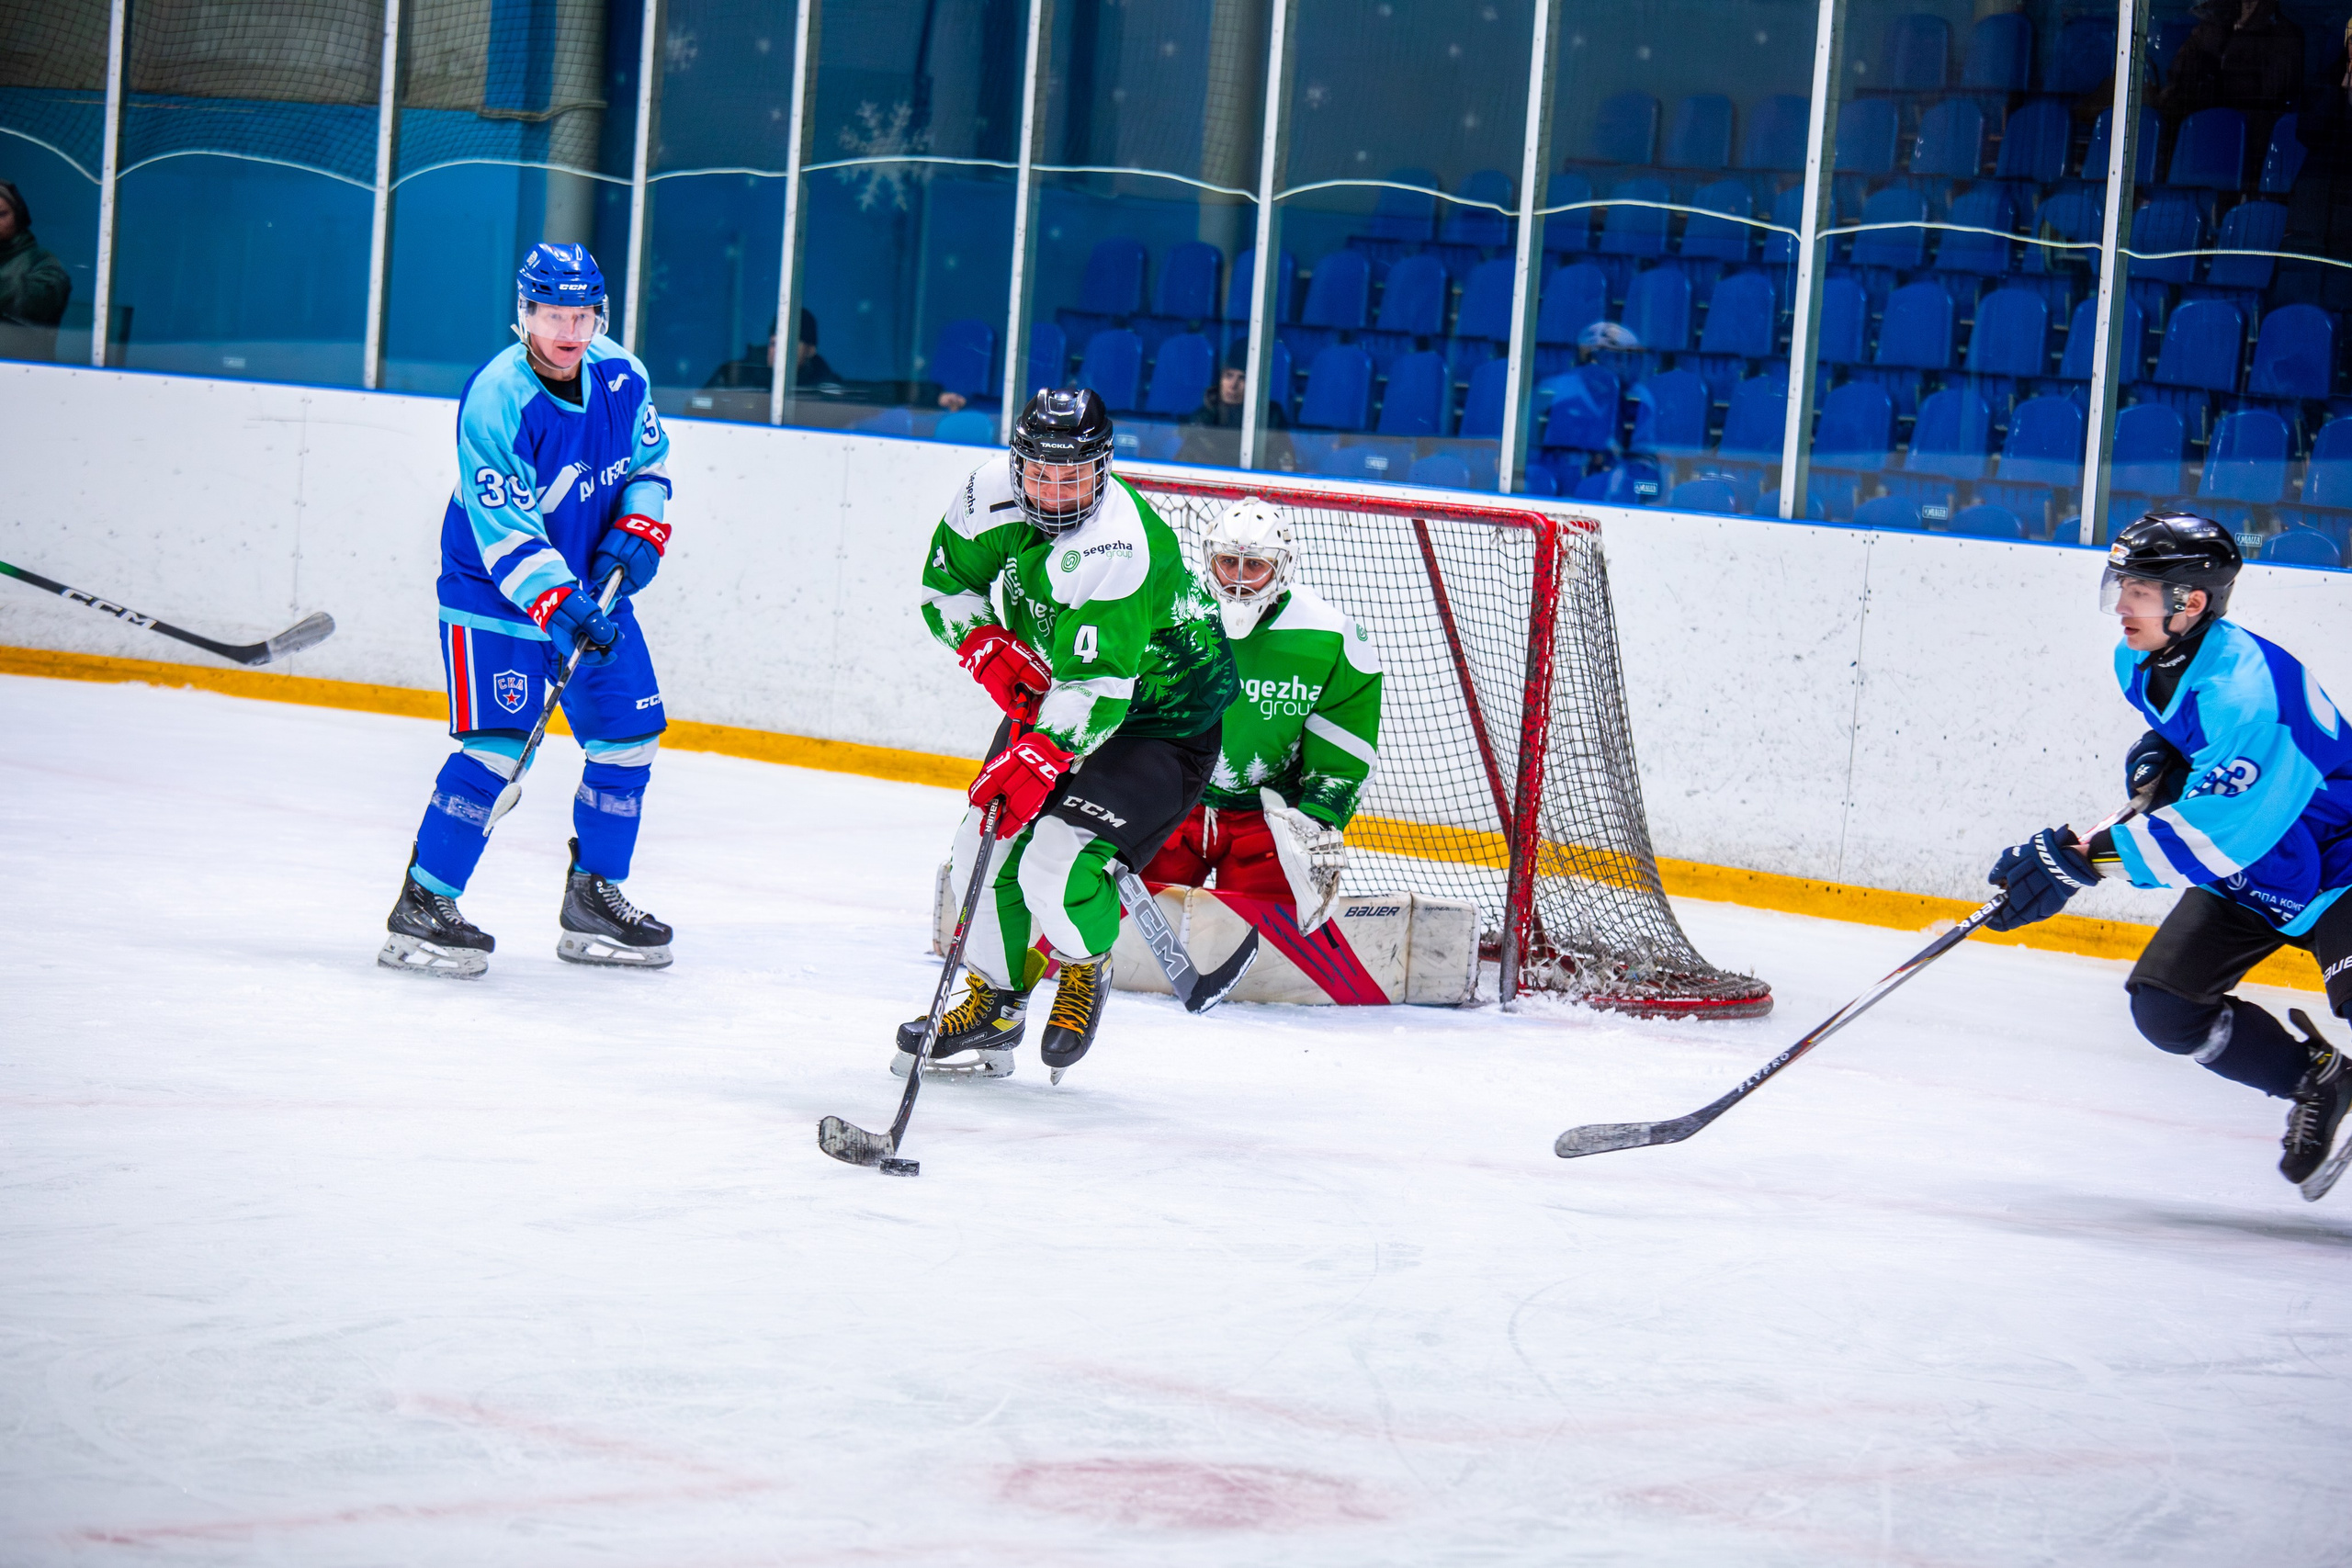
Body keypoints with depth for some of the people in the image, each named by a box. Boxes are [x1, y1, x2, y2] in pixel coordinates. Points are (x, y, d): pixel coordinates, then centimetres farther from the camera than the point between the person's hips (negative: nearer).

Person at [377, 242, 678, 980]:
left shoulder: (622, 378, -5)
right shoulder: (495, 402, -24)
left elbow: (650, 462, 12)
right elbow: (505, 535, -27)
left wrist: (637, 531, -6)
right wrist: (559, 608, -37)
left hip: (590, 584, 7)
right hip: (493, 591, -7)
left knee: (630, 735, 8)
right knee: (497, 744, -17)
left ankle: (593, 900, 22)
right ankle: (422, 907, -10)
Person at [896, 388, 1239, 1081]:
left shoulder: (1117, 546, -34)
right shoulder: (992, 492, -12)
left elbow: (1098, 687, -38)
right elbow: (945, 582, 3)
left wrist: (1040, 759, -44)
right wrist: (991, 650, -13)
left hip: (1162, 716, -8)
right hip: (1054, 690, 8)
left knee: (1056, 866, -22)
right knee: (986, 845, 6)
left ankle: (1086, 966, 10)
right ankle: (992, 1008, 25)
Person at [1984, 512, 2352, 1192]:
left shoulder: (2245, 684, -34)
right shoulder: (2142, 666, -4)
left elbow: (2216, 827, -43)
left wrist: (2084, 858, -47)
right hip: (2248, 870, 9)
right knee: (2163, 1002, -2)